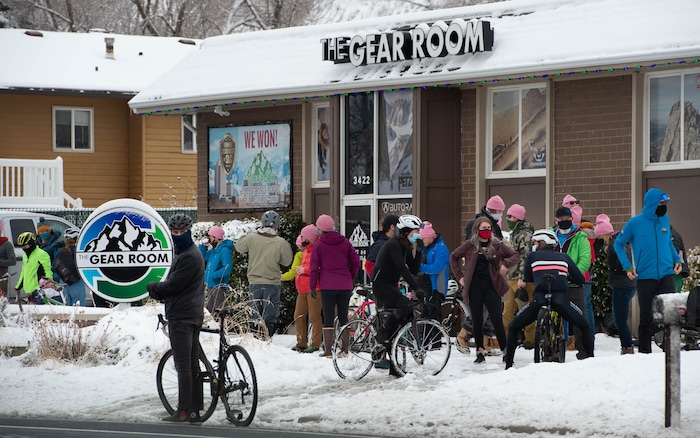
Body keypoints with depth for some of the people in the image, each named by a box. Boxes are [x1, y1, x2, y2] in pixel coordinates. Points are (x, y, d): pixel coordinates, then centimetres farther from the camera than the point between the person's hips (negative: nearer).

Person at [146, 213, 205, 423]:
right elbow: (174, 284, 17)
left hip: (181, 317, -11)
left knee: (183, 365, -8)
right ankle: (195, 410, 15)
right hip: (193, 315, 11)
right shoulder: (185, 253, 19)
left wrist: (153, 287, 0)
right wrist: (159, 291, -3)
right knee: (192, 364, 11)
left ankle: (184, 412, -8)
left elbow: (173, 285, -19)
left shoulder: (189, 257, -16)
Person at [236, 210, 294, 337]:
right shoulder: (281, 243, -11)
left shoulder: (251, 238, -6)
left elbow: (239, 247, 14)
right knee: (270, 316, 3)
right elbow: (287, 261, 1)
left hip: (254, 282, 2)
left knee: (255, 314, 13)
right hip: (272, 283, -2)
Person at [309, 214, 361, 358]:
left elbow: (314, 267, -3)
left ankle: (328, 350, -3)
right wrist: (350, 278, 17)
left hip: (327, 286, -3)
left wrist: (313, 286, 3)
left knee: (328, 317, 0)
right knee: (343, 317, 10)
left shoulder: (319, 245, -2)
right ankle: (345, 349, 11)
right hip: (345, 286, 3)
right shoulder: (345, 242, 6)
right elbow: (356, 262, 6)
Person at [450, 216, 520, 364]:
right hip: (474, 287, 0)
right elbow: (454, 257, 14)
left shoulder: (497, 245, 6)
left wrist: (506, 264, -7)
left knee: (497, 320, -6)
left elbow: (516, 255, 12)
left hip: (491, 286, 0)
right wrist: (459, 276, 8)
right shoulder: (470, 245, 4)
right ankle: (480, 352, 11)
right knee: (477, 321, 4)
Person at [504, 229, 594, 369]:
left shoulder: (532, 256, 18)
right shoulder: (564, 257, 22)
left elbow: (527, 278, 30)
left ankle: (508, 364, 12)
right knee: (584, 326, 25)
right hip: (561, 299, 1)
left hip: (539, 300, -1)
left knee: (513, 327, 19)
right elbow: (580, 279, 22)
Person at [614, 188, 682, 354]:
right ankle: (644, 351, 19)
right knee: (646, 317, 7)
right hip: (645, 277, -2)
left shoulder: (664, 219, 7)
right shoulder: (635, 223, -4)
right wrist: (627, 267, -4)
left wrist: (677, 259, 8)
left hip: (667, 275, 2)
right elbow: (618, 244, 6)